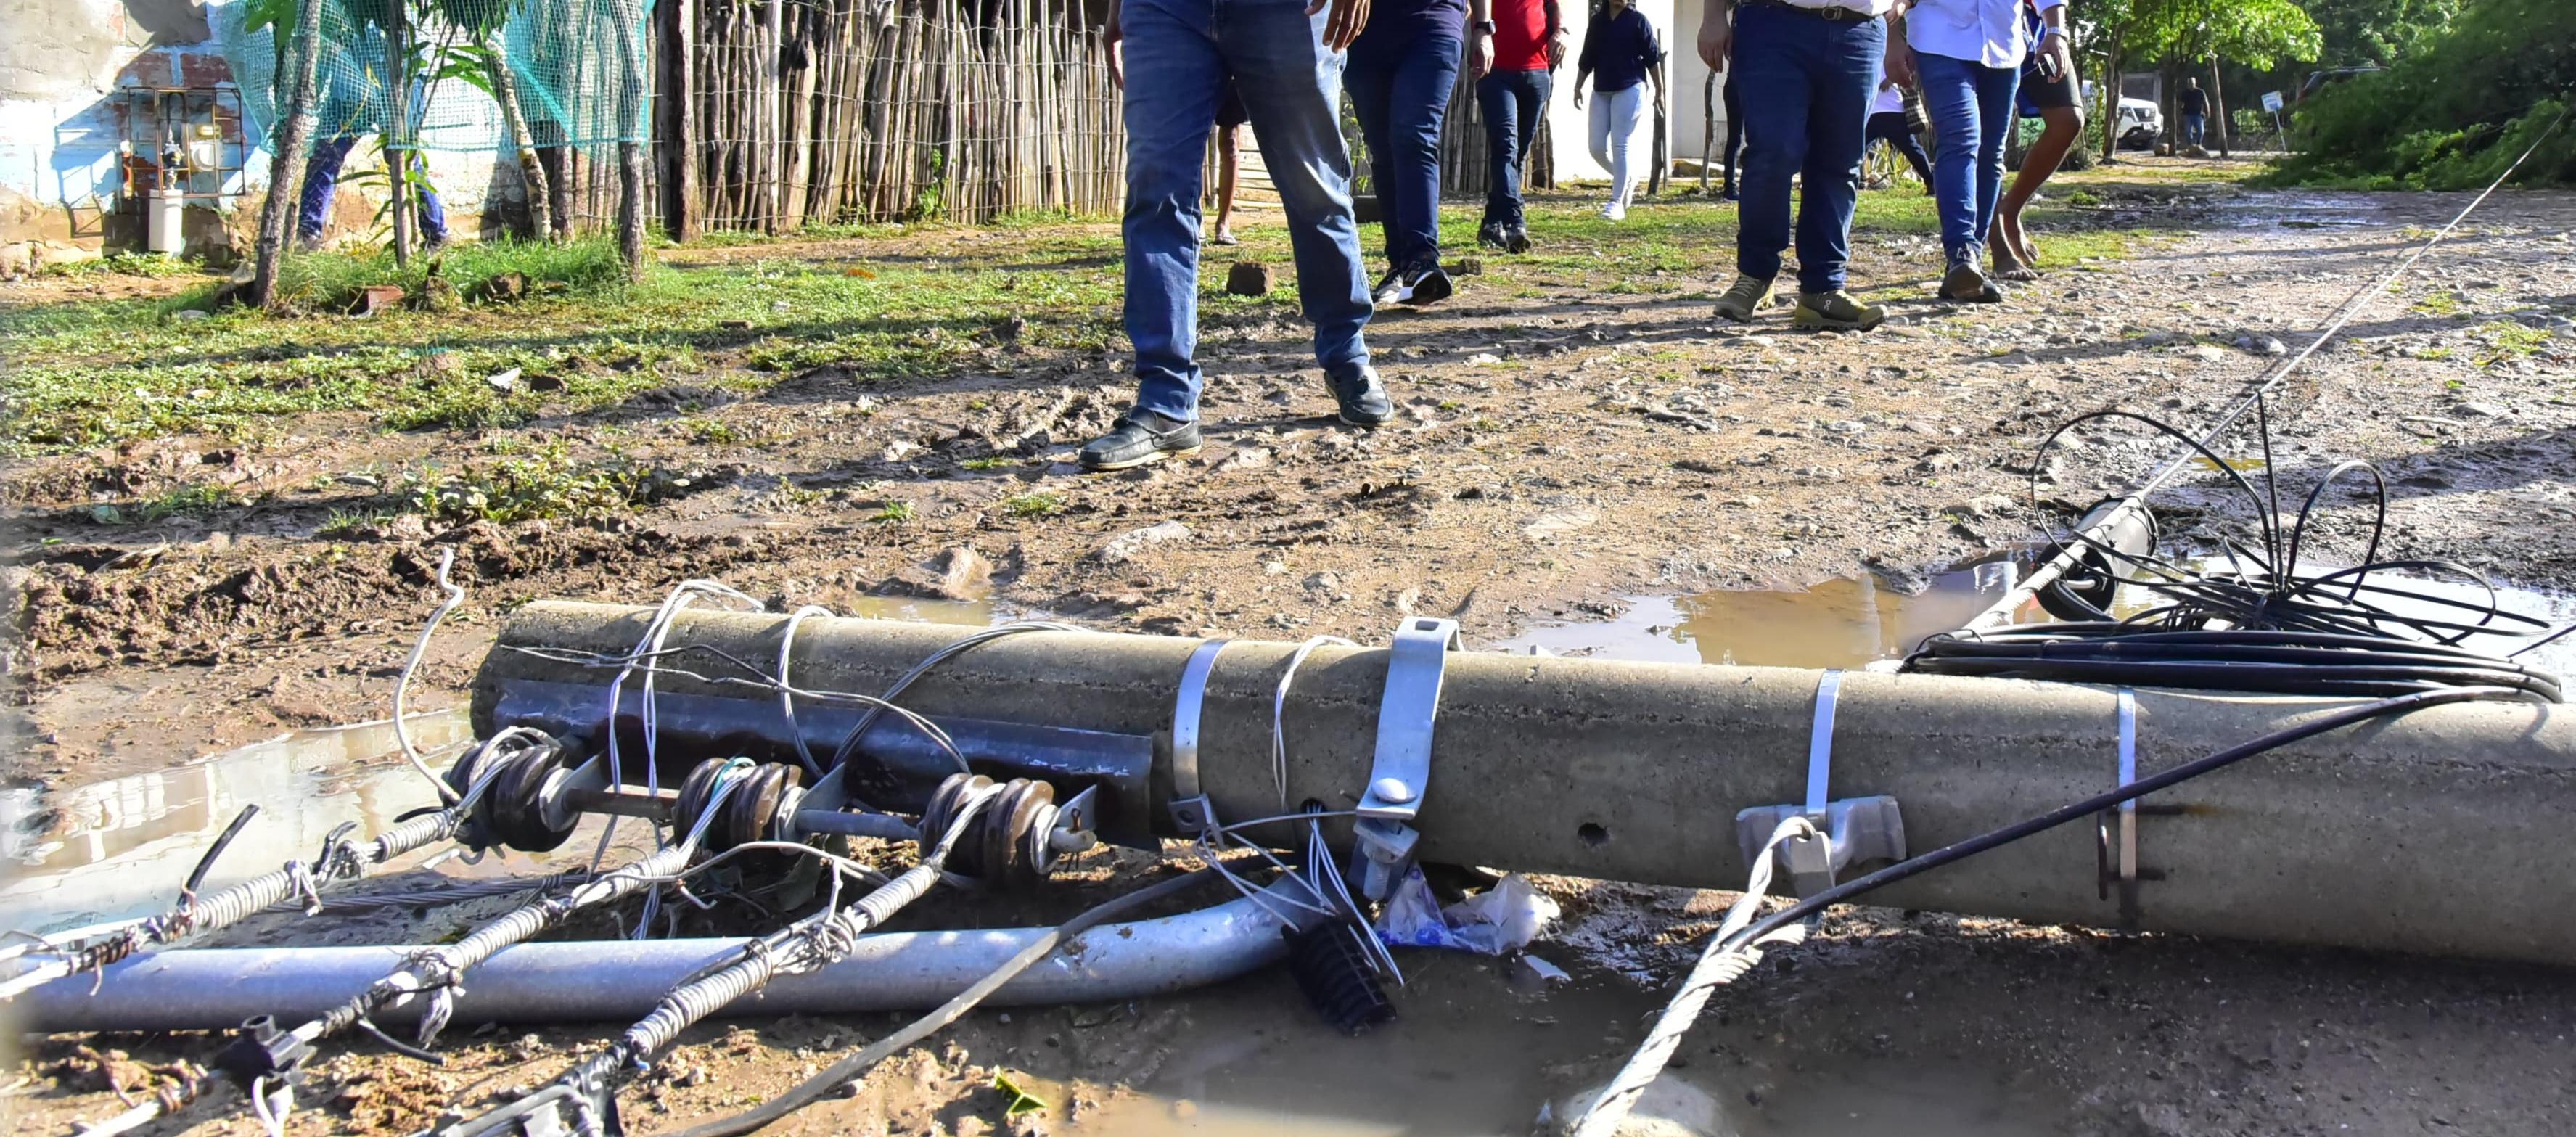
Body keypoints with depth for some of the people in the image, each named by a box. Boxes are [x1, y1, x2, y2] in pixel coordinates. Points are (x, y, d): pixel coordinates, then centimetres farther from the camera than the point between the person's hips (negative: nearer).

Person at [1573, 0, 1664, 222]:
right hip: (1601, 91, 5)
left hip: (1630, 89, -5)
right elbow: (1586, 60, 16)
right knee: (1597, 148, 1)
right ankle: (1627, 178, 27)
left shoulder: (1637, 20, 1)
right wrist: (1578, 88, 11)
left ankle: (1617, 202, -6)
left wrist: (1660, 90, 1)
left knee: (1620, 145, -8)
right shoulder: (1597, 21, 12)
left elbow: (1652, 57, 2)